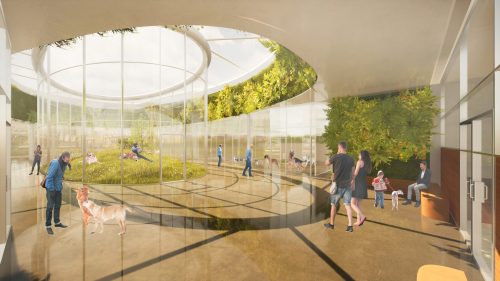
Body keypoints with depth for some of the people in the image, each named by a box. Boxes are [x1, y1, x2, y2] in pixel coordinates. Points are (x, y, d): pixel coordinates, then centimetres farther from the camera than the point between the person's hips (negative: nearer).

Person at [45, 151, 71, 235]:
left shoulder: (64, 164, 0)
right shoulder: (55, 164, -23)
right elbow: (49, 177, -23)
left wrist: (60, 186, 6)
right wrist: (52, 190, -20)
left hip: (58, 188, 7)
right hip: (51, 188, -7)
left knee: (58, 205, 15)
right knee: (50, 207, 1)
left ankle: (57, 222, 28)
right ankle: (48, 226, 13)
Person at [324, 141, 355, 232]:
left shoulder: (336, 157, -12)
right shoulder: (350, 159, 3)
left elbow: (326, 163, 4)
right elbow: (353, 173, 10)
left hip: (337, 185, -4)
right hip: (347, 186, 4)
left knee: (333, 205, 10)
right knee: (347, 205, 6)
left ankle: (331, 224, 21)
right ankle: (350, 225, 2)